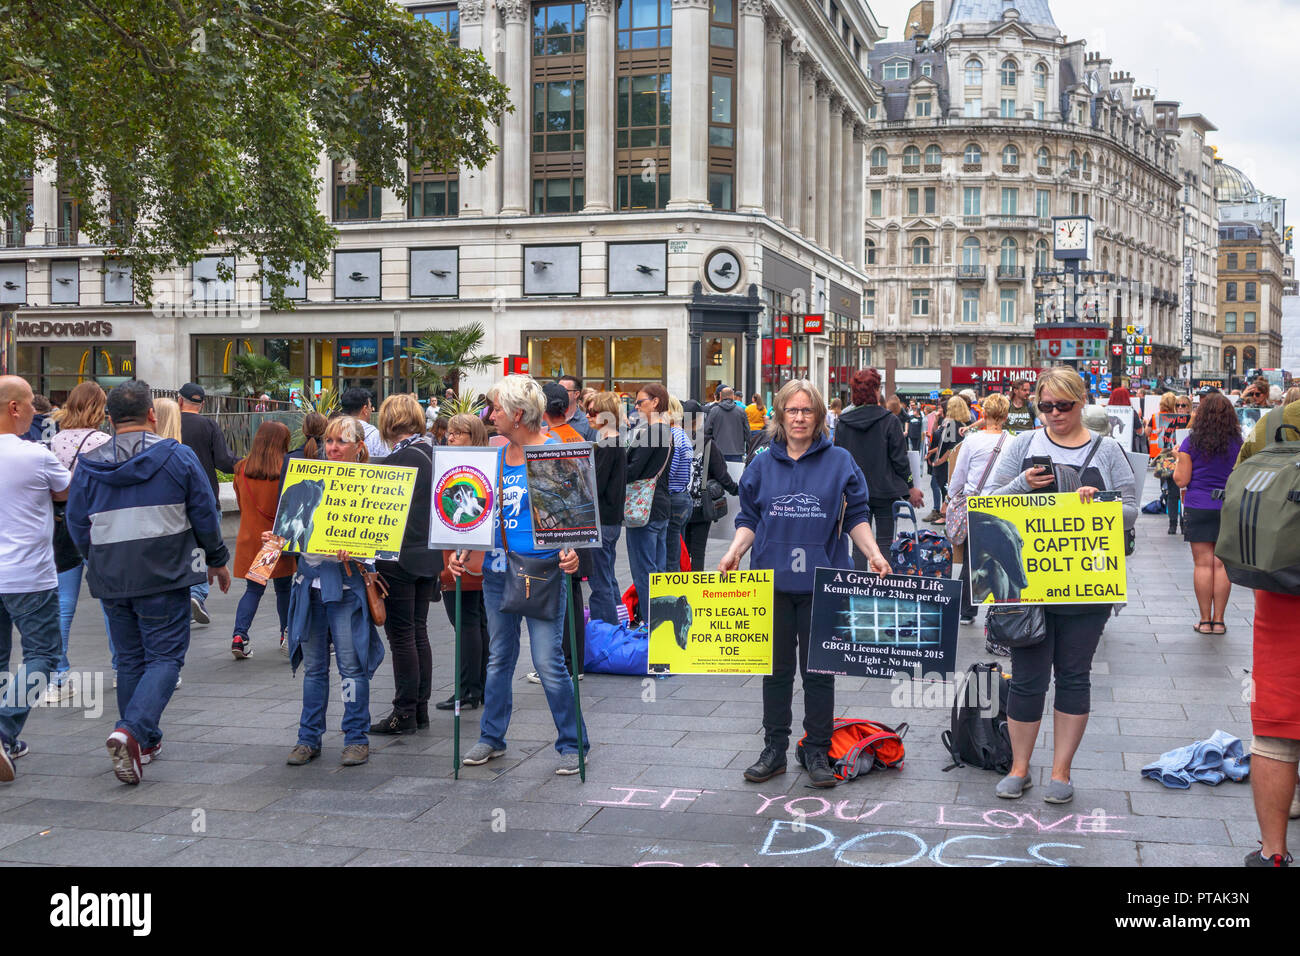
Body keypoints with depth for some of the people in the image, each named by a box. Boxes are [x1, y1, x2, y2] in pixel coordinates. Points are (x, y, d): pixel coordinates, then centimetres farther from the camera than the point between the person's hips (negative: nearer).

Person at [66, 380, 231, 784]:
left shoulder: (88, 465, 2)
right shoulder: (178, 457, -5)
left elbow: (78, 526, 8)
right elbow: (206, 516, -1)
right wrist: (217, 560, 14)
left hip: (111, 581, 4)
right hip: (164, 577, -4)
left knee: (130, 659, 16)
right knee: (165, 657, 0)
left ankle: (144, 742, 22)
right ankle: (132, 731, -20)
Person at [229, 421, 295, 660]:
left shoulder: (241, 468, -2)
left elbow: (240, 503, 10)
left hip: (250, 539, 2)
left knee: (253, 589, 8)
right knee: (283, 587, 15)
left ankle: (239, 635, -8)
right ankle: (287, 633, 28)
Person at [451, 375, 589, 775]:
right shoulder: (495, 456, 9)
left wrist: (571, 550, -25)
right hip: (498, 570, 6)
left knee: (548, 662, -5)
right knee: (499, 657, 15)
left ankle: (572, 744, 8)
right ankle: (491, 738, 28)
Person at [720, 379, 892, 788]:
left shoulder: (839, 462, 2)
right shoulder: (762, 465, 7)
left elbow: (856, 517, 4)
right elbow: (749, 519, 9)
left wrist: (873, 554, -10)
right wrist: (734, 551, -8)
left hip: (821, 582, -2)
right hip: (773, 581, 2)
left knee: (819, 670, 5)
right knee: (776, 669, 10)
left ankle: (817, 753, 15)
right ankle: (774, 750, 20)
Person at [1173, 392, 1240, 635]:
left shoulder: (1191, 443, -6)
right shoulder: (1237, 444, 2)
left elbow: (1181, 480, -5)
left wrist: (1178, 460, 12)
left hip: (1198, 509, -2)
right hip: (1229, 509, 2)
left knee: (1203, 564, 1)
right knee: (1222, 564, 4)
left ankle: (1205, 620, 4)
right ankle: (1218, 620, 7)